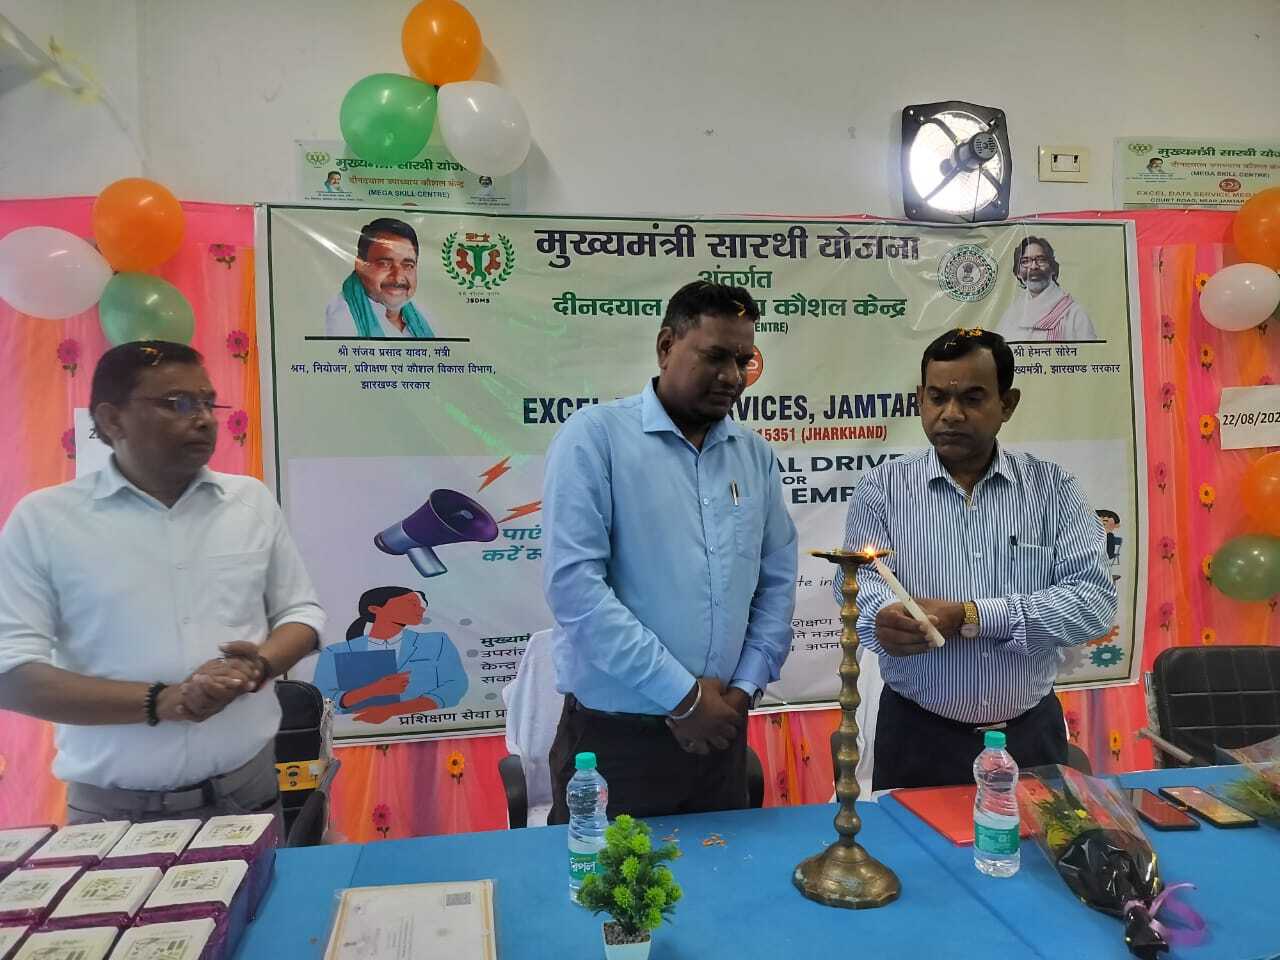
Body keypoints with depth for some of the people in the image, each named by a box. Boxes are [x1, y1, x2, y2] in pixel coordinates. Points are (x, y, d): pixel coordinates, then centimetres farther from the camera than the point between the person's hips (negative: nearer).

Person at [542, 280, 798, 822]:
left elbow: (777, 581, 10)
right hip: (613, 733, -5)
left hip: (720, 730, 5)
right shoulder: (595, 435, -10)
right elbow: (573, 582, -18)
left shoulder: (755, 456, 7)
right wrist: (681, 694, -15)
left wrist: (745, 686, -2)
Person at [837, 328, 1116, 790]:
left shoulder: (1053, 487, 0)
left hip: (1029, 734, 1)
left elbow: (1095, 599, -8)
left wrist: (969, 617, -19)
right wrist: (885, 616, -35)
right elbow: (860, 581, -11)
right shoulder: (883, 487, -1)